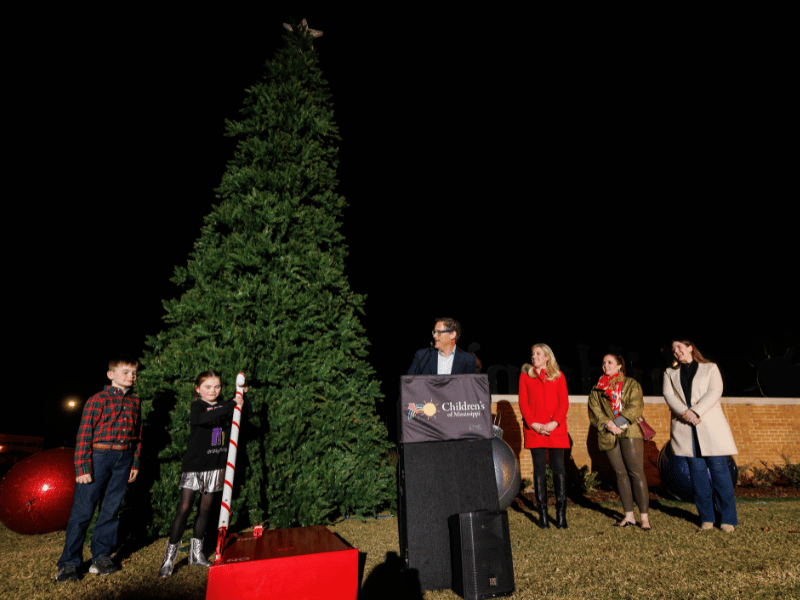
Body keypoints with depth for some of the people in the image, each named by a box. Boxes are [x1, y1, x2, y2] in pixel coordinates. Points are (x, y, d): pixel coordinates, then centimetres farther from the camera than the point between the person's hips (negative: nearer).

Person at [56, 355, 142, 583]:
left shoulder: (135, 402, 9)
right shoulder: (98, 400, -8)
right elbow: (84, 434, -10)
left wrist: (135, 463, 12)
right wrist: (82, 467, -14)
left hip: (123, 460, 5)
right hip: (98, 456, -5)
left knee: (111, 509, 11)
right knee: (83, 509, 1)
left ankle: (101, 556, 23)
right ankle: (69, 562, 16)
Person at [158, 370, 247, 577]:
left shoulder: (224, 406, 8)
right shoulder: (197, 406, -6)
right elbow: (205, 418, -29)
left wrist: (243, 397, -9)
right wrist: (233, 405, -34)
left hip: (216, 467, 4)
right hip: (194, 465, -4)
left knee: (205, 510, 12)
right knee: (184, 509, -4)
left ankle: (196, 552, 27)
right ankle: (169, 557, 9)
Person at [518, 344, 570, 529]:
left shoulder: (558, 376, 10)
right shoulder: (525, 376, 10)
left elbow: (564, 403, 3)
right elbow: (523, 403, 3)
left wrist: (554, 423, -11)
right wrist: (534, 424, -9)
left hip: (556, 429, 0)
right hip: (534, 429, 0)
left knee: (559, 468, -1)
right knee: (539, 469, 2)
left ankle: (561, 514, 9)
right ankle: (542, 514, 9)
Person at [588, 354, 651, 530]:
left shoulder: (631, 384, 9)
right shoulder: (596, 389, 16)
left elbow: (635, 406, -4)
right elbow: (594, 410, 5)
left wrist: (619, 422, -14)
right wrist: (607, 423, -12)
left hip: (630, 432, -2)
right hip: (608, 436, 3)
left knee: (636, 473, -6)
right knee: (621, 474, 6)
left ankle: (644, 517, 1)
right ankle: (629, 516, 13)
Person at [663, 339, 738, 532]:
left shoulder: (710, 368, 11)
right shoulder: (670, 373, 17)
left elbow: (715, 391, -4)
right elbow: (668, 395, 3)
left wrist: (695, 411, -15)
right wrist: (684, 413, -14)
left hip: (710, 425, -2)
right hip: (684, 428, 2)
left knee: (719, 469, -2)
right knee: (697, 471, 2)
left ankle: (727, 518, 8)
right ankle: (706, 518, 11)